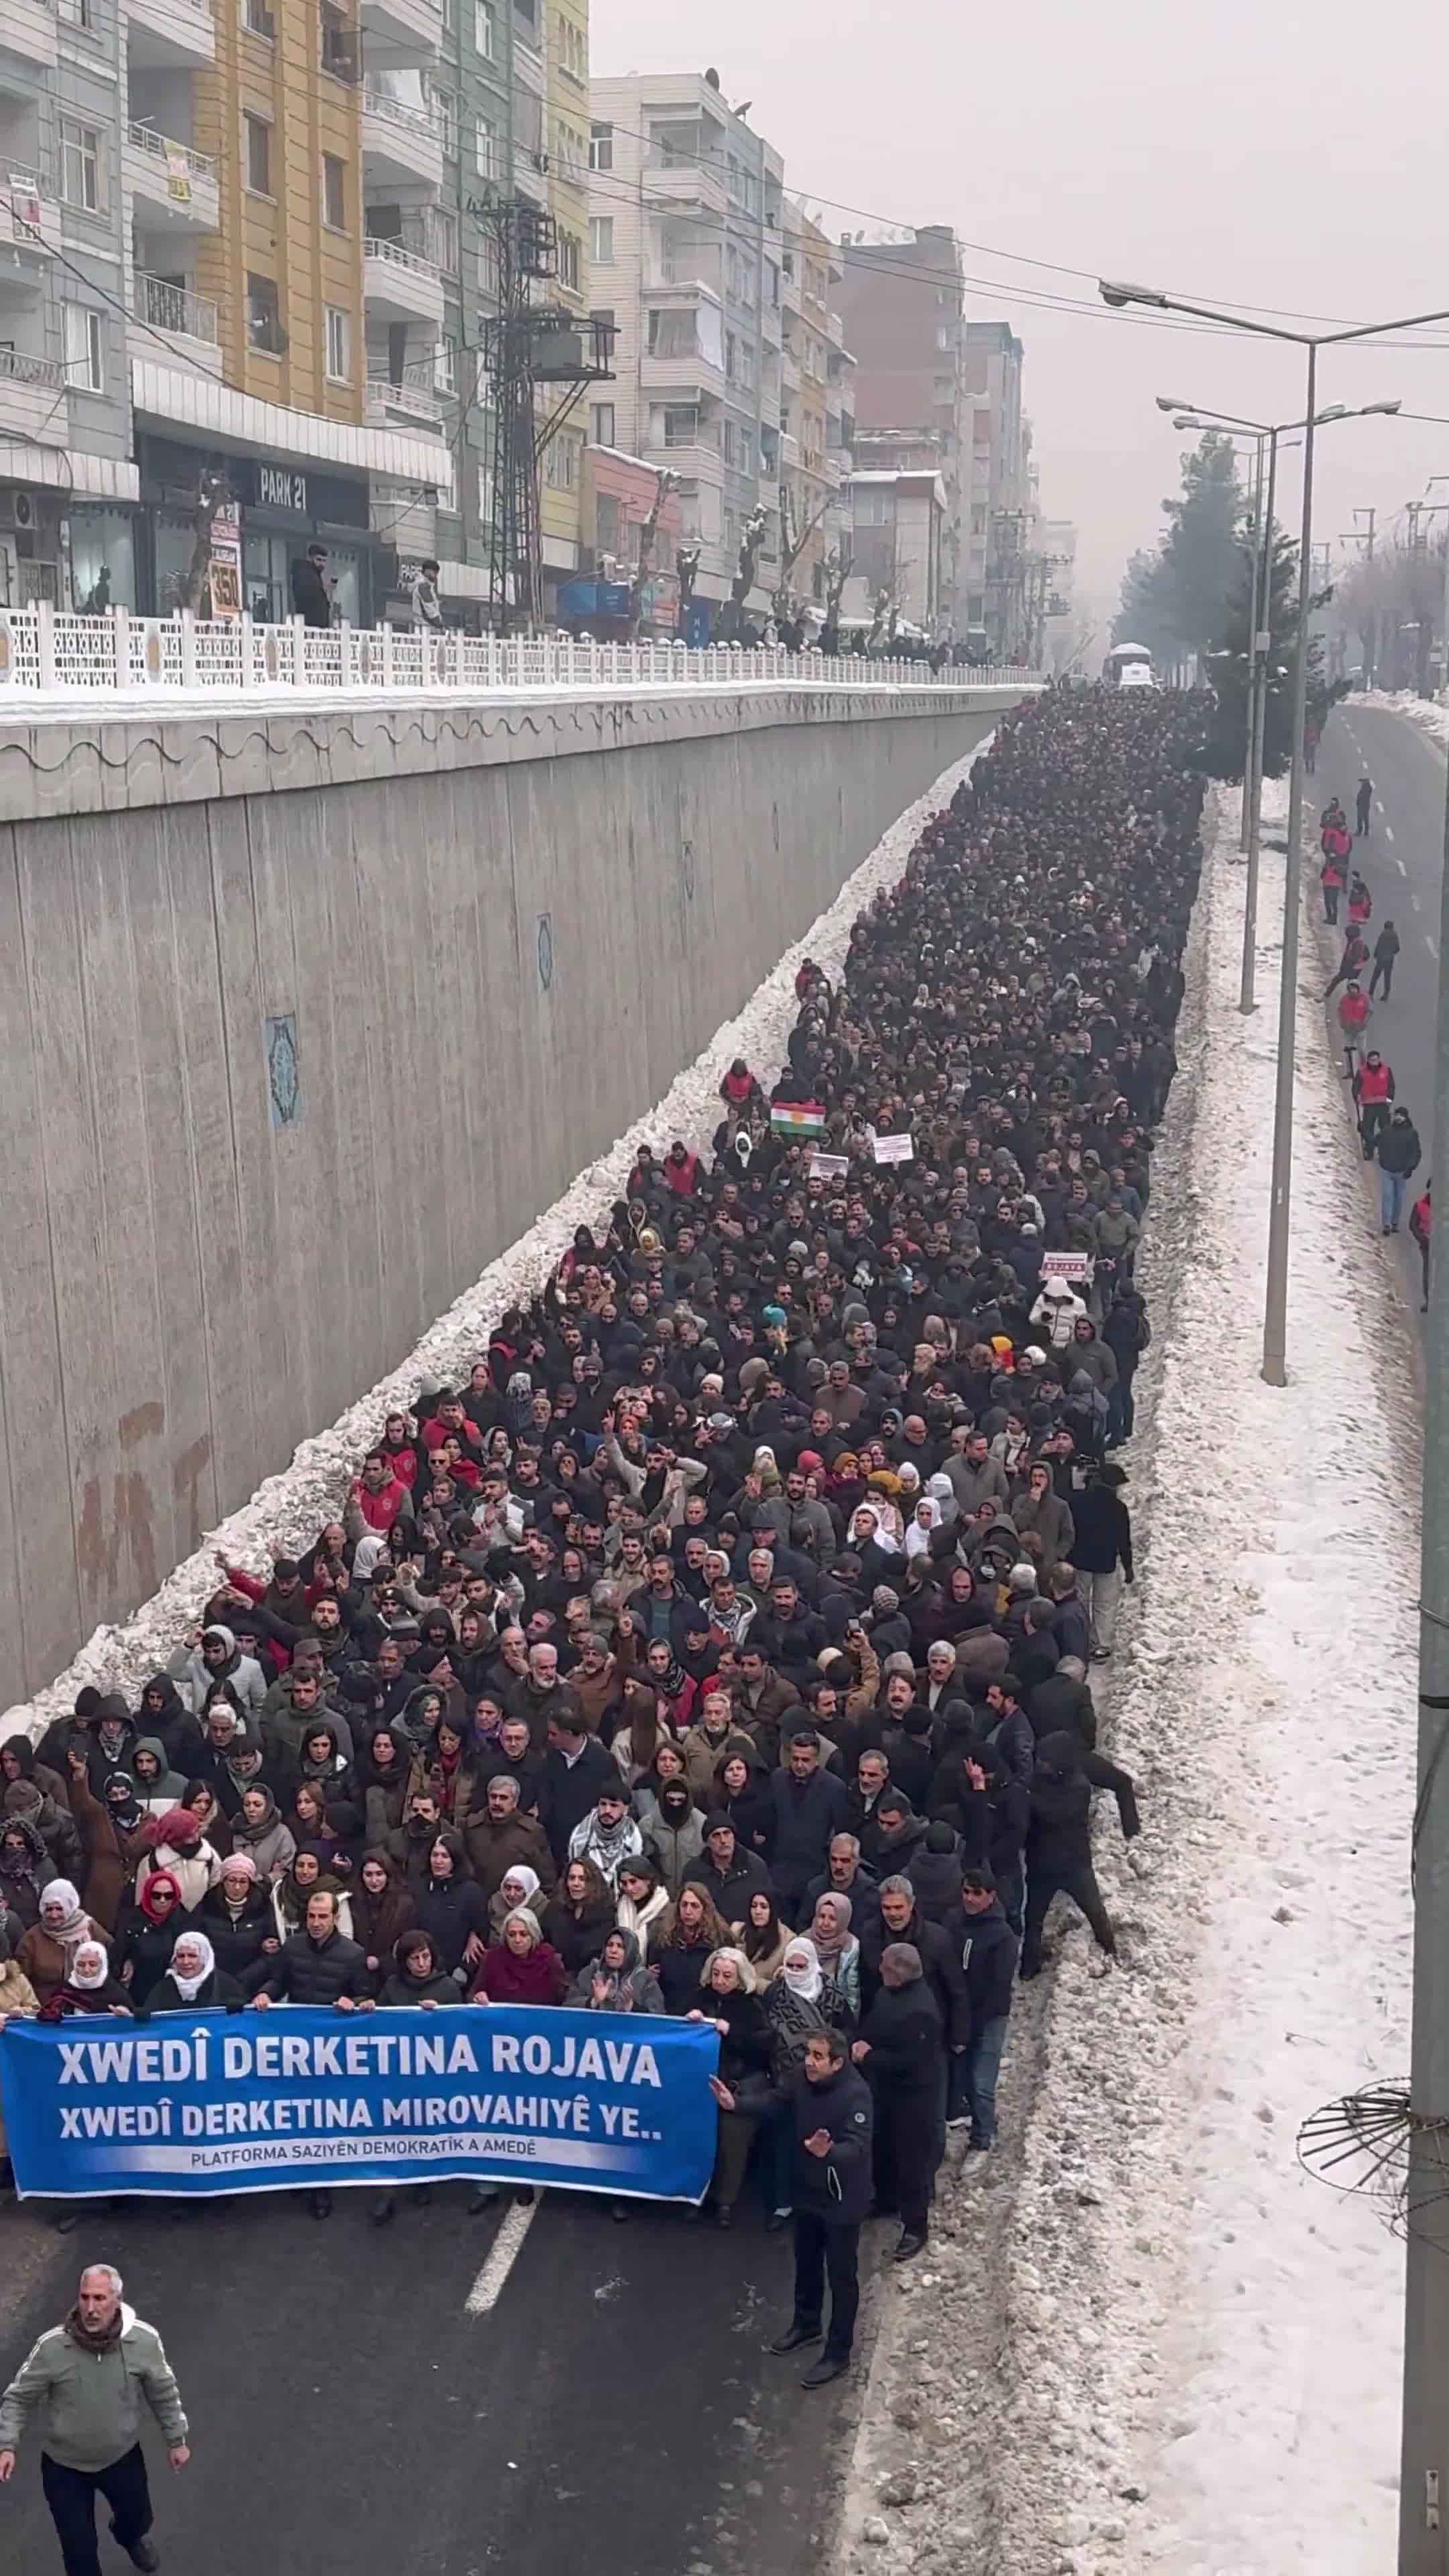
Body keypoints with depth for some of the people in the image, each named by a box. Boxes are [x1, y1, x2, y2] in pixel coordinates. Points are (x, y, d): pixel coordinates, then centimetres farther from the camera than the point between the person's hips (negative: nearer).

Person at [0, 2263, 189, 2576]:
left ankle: (131, 2537, 67)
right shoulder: (52, 2347, -28)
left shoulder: (144, 2341, -24)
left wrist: (176, 2439, 4)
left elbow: (164, 2393, -6)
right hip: (64, 2465, -2)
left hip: (123, 2456, 2)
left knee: (137, 2516, 29)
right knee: (78, 2546, 11)